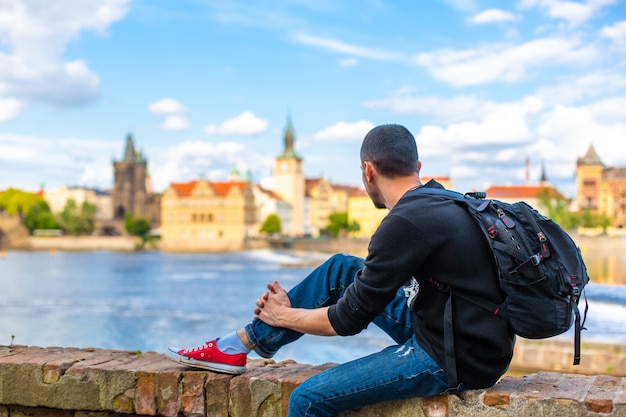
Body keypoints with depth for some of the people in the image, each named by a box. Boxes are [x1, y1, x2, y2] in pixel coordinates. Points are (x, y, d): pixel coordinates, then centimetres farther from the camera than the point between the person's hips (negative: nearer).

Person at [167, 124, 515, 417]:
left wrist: (283, 316, 3)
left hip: (456, 361, -9)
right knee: (341, 269, 11)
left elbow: (348, 320, -15)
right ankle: (241, 343, 18)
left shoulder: (406, 223, -24)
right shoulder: (440, 202, 6)